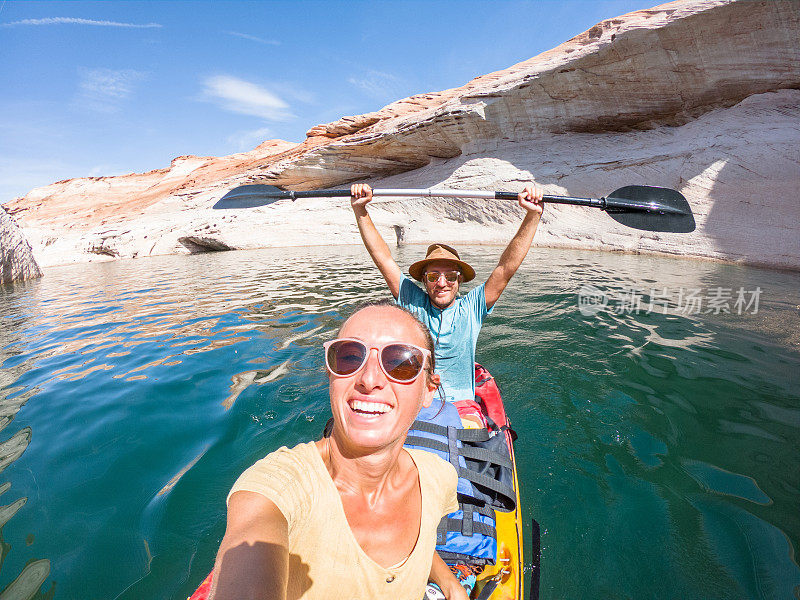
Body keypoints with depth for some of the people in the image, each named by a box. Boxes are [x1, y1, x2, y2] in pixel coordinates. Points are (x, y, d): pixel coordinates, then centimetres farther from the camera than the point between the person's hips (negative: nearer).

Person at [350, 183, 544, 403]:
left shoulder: (471, 308, 0)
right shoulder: (413, 303, 1)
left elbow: (506, 268, -6)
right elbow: (383, 258, -1)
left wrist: (533, 215, -13)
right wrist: (359, 209, -5)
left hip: (461, 406, 1)